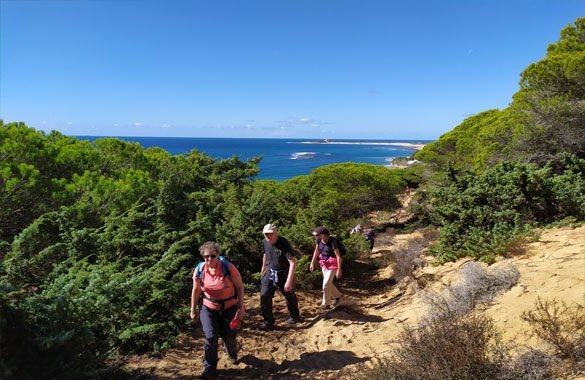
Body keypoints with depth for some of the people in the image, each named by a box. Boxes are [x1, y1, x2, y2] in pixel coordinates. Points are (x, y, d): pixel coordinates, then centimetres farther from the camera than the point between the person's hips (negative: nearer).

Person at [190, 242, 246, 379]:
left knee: (229, 337, 8)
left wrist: (241, 307, -12)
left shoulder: (228, 267, -23)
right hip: (209, 308, 1)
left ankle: (232, 354, 45)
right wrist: (193, 310, 8)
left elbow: (239, 286, -12)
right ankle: (210, 369, 10)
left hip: (229, 307, -1)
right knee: (211, 337, -12)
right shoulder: (199, 270, -14)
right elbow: (196, 291, 1)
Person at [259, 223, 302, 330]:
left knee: (290, 296, 14)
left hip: (284, 273, -4)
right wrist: (264, 268, 22)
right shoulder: (264, 242, -10)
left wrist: (289, 281, -35)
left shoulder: (284, 243, -27)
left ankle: (295, 316, 40)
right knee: (264, 295, -7)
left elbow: (293, 262, -31)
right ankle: (268, 322, 7)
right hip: (270, 272, 4)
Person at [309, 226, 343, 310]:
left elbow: (338, 256, -25)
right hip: (324, 263, 7)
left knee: (326, 284, -5)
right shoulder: (319, 239, -8)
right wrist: (312, 263, 6)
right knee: (328, 283, 16)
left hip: (333, 265, -7)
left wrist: (339, 270, -26)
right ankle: (337, 296, 40)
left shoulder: (332, 241, -27)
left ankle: (326, 303, 12)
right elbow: (316, 251, 5)